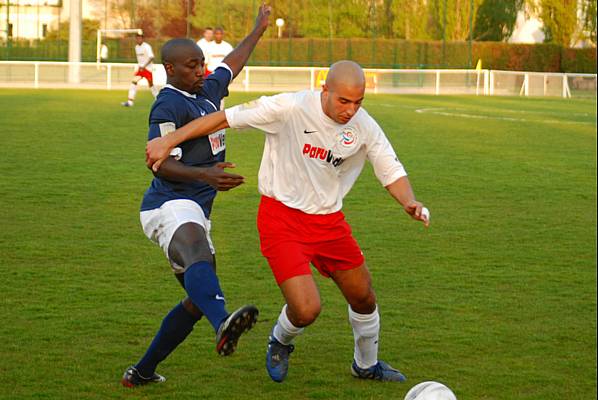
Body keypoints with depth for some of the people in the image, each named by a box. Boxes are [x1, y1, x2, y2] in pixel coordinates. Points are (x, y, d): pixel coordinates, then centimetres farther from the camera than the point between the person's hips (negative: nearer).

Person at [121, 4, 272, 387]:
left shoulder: (208, 91, 18)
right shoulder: (169, 106, -10)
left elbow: (232, 64, 39)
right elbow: (161, 163, -20)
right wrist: (206, 175, -34)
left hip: (194, 210, 11)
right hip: (170, 205, -11)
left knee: (197, 301, 13)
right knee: (198, 256, -40)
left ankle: (142, 371, 23)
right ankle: (223, 325, -71)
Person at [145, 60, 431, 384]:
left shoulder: (365, 128, -8)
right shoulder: (291, 108, -22)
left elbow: (392, 173, 2)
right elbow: (226, 117, -17)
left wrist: (409, 202, -20)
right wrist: (169, 141, -18)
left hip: (329, 221, 5)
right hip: (282, 219, -5)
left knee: (364, 298, 14)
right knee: (306, 310, -16)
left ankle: (367, 365, 44)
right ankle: (280, 343, 22)